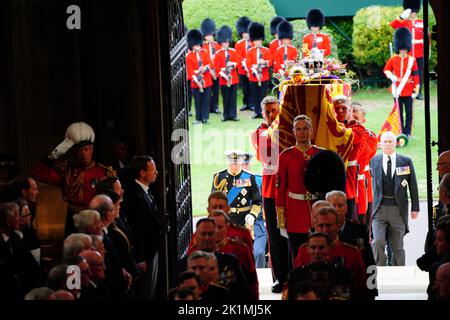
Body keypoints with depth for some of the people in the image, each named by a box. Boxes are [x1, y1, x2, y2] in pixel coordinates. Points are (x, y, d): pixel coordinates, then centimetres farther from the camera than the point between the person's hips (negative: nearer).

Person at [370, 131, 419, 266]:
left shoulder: (406, 161, 3)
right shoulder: (374, 161, 5)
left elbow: (413, 185, 7)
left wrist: (415, 208, 6)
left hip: (398, 210, 0)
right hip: (379, 209, 0)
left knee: (398, 246, 6)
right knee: (378, 242, -15)